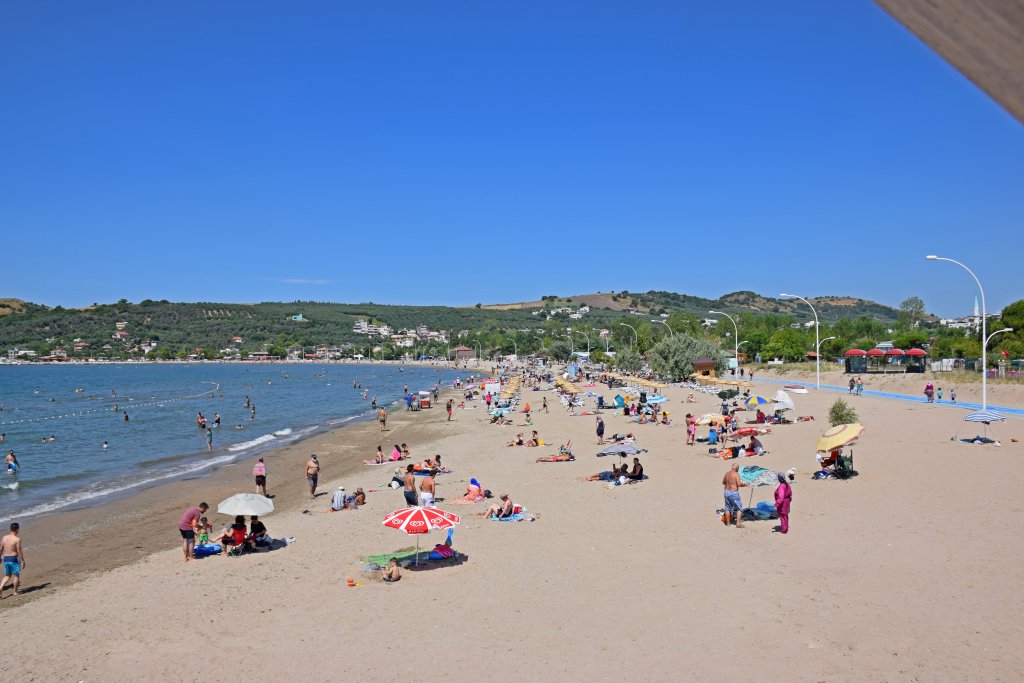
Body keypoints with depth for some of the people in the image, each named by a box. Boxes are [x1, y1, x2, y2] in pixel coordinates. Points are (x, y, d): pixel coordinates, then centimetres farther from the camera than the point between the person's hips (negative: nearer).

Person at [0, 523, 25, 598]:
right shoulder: (17, 539, -13)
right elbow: (19, 551, -13)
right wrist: (23, 561, -5)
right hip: (14, 558, -6)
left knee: (7, 576, 18)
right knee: (16, 575, 9)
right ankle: (15, 591, 16)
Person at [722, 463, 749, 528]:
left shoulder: (727, 473, 8)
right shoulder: (736, 474, -12)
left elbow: (723, 482, 20)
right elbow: (739, 484, -18)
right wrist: (745, 484, -2)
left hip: (726, 492, 6)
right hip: (734, 493, -6)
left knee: (728, 508, 17)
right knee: (739, 508, 3)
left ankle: (728, 523, 23)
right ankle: (738, 523, -7)